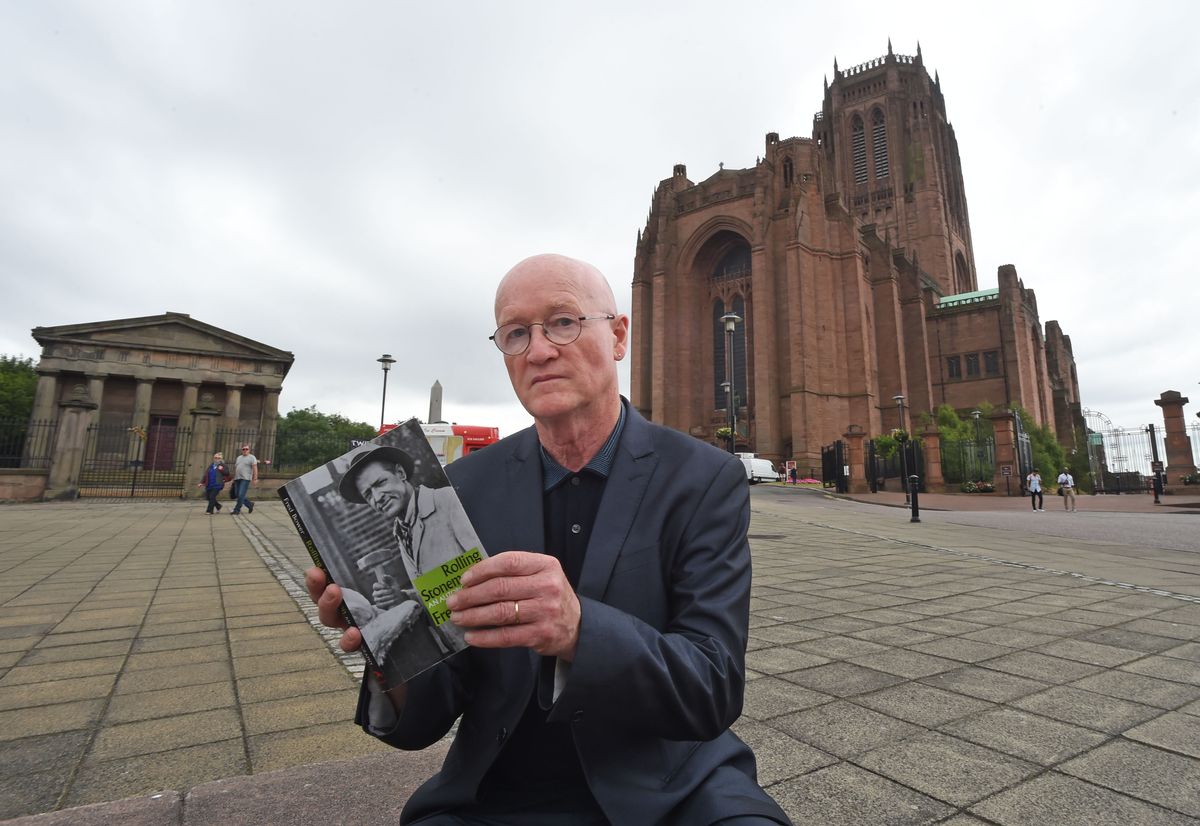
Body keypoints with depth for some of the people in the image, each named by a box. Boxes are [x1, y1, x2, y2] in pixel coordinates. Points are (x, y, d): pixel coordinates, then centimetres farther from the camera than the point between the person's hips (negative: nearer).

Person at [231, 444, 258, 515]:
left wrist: (255, 479, -17)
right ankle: (250, 504, 22)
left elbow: (255, 468, -9)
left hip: (245, 479, -7)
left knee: (241, 495, -11)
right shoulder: (238, 458, 19)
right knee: (237, 495, 6)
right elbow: (235, 468, 22)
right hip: (237, 479, 7)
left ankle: (237, 510, -4)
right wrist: (234, 479, 18)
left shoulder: (252, 457, -1)